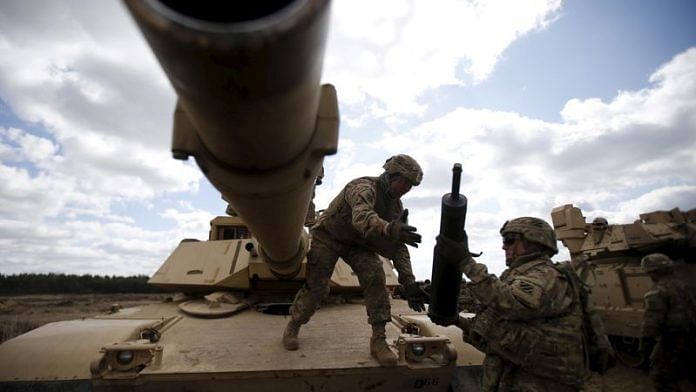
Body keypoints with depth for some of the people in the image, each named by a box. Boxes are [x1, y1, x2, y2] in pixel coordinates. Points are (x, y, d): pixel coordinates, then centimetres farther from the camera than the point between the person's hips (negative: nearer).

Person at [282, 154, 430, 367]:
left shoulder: (395, 205, -9)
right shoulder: (363, 188, -32)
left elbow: (398, 246, -7)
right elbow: (362, 217, -56)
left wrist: (409, 282, -14)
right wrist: (389, 228, -75)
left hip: (357, 242, 6)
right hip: (328, 236, -5)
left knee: (375, 277, -17)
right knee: (315, 286, -5)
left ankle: (378, 340, -6)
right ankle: (292, 327, 25)